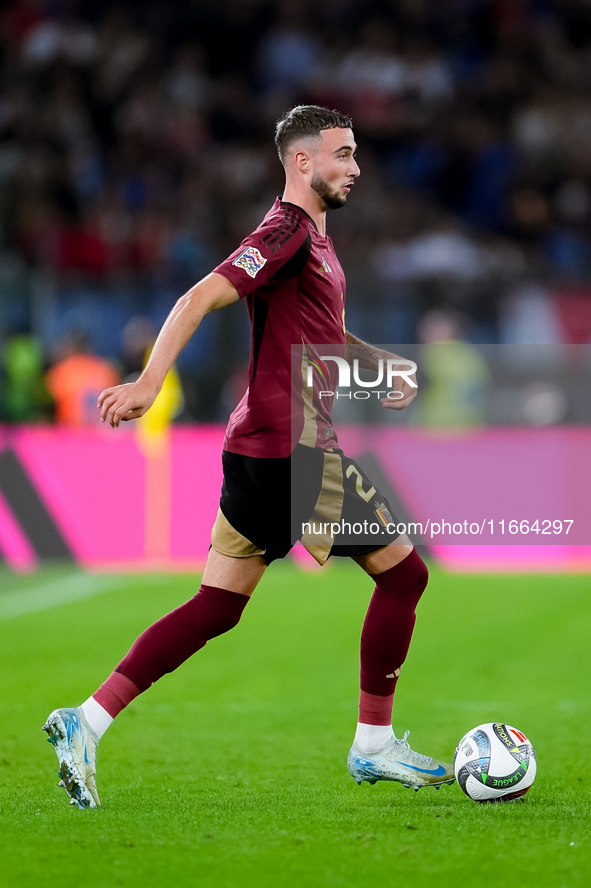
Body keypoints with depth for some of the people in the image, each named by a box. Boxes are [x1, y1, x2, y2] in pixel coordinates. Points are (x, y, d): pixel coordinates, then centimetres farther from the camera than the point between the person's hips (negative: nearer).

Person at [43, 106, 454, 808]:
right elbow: (201, 298, -21)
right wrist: (148, 384, -30)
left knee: (216, 607, 7)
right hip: (296, 449, -10)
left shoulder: (313, 236, 20)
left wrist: (380, 364, 20)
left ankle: (87, 723, 0)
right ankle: (374, 745, 9)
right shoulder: (289, 231, -11)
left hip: (261, 449, 10)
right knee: (403, 573, 2)